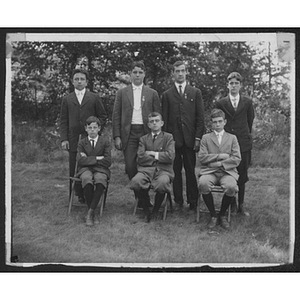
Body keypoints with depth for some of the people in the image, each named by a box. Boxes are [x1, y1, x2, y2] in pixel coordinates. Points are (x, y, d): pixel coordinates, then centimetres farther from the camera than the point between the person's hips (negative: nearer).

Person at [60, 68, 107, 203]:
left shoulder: (94, 98, 8)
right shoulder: (67, 99, 12)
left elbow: (103, 116, 10)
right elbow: (63, 121, 10)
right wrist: (64, 139, 0)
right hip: (73, 140, 2)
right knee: (74, 170, 0)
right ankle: (77, 195, 8)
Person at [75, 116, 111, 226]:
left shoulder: (105, 141, 8)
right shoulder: (82, 143, 11)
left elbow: (108, 162, -3)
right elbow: (80, 161, -6)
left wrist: (88, 159, -4)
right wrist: (97, 158, -10)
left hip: (100, 169, 0)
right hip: (85, 169, 0)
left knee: (101, 180, -37)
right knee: (87, 179, -36)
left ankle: (90, 211, -29)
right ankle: (93, 213, -24)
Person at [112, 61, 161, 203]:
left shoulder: (152, 93, 10)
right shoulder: (121, 93, 11)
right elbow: (116, 116, 8)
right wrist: (117, 136, -2)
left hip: (147, 133, 0)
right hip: (129, 134, 1)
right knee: (130, 166, -7)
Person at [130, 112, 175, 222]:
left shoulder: (168, 137, 12)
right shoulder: (143, 139, 18)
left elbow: (170, 156, -4)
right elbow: (140, 158, 3)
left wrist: (153, 154, 0)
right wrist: (158, 157, 1)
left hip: (163, 170, -2)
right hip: (146, 169, 2)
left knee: (162, 183, -37)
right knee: (135, 182, -31)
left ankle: (155, 211, -8)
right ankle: (146, 210, -6)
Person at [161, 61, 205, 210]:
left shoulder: (195, 93, 10)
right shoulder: (167, 95, 10)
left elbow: (200, 117, 6)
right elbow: (164, 119, 8)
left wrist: (198, 137, -3)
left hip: (190, 138, 0)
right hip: (173, 138, 0)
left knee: (191, 171, -1)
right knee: (175, 171, 2)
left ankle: (193, 202, 6)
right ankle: (178, 201, 9)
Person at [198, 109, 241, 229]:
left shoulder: (232, 138, 16)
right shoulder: (206, 138, 16)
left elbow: (236, 159, 3)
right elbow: (202, 157, 2)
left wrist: (219, 164, -7)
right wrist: (220, 156, -6)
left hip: (227, 171, 0)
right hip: (209, 171, 0)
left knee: (231, 187, -34)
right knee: (203, 184, -34)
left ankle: (222, 215, -6)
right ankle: (213, 215, -12)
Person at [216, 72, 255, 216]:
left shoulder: (247, 102, 5)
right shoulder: (221, 103, 2)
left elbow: (250, 121, 15)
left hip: (243, 142, 1)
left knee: (242, 175, 3)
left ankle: (241, 205, 12)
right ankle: (231, 204, 13)